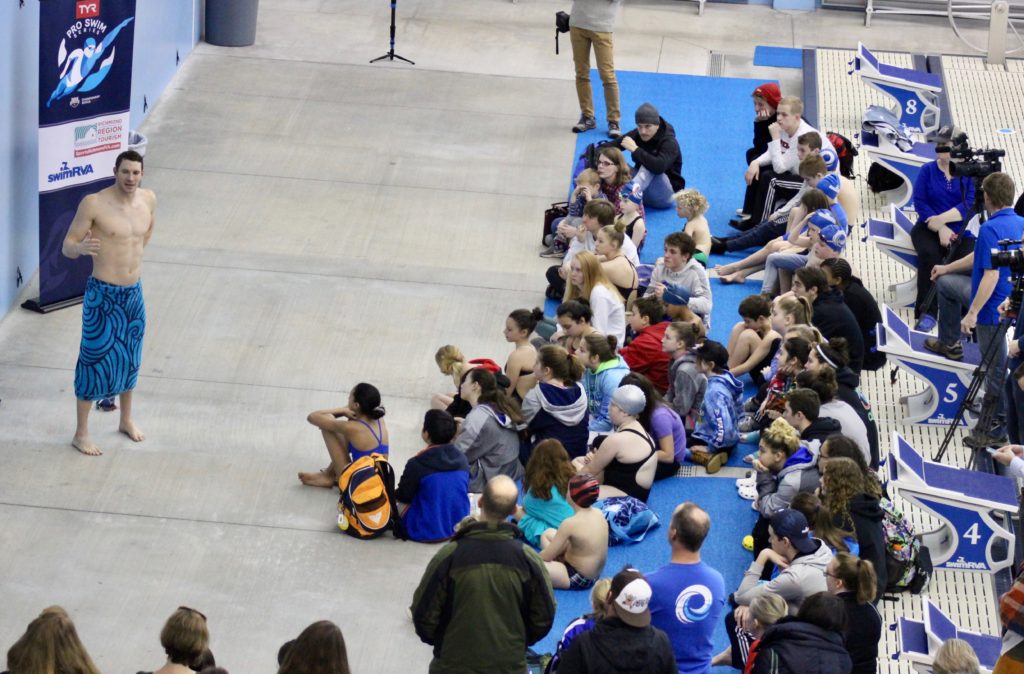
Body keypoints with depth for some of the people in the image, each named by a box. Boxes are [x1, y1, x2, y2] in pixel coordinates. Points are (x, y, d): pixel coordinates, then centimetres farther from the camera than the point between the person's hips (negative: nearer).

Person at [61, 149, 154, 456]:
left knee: (130, 358, 19)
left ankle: (127, 419, 38)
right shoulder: (94, 203, -19)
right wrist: (80, 248, -37)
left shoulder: (148, 199, -2)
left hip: (134, 292, 6)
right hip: (103, 294, -6)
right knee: (94, 360, 1)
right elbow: (67, 247, -15)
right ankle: (81, 433, 11)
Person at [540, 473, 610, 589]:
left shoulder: (570, 523, -26)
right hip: (595, 573, 9)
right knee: (548, 534, 21)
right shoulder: (598, 513, -3)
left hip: (579, 579, -9)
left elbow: (547, 556, -16)